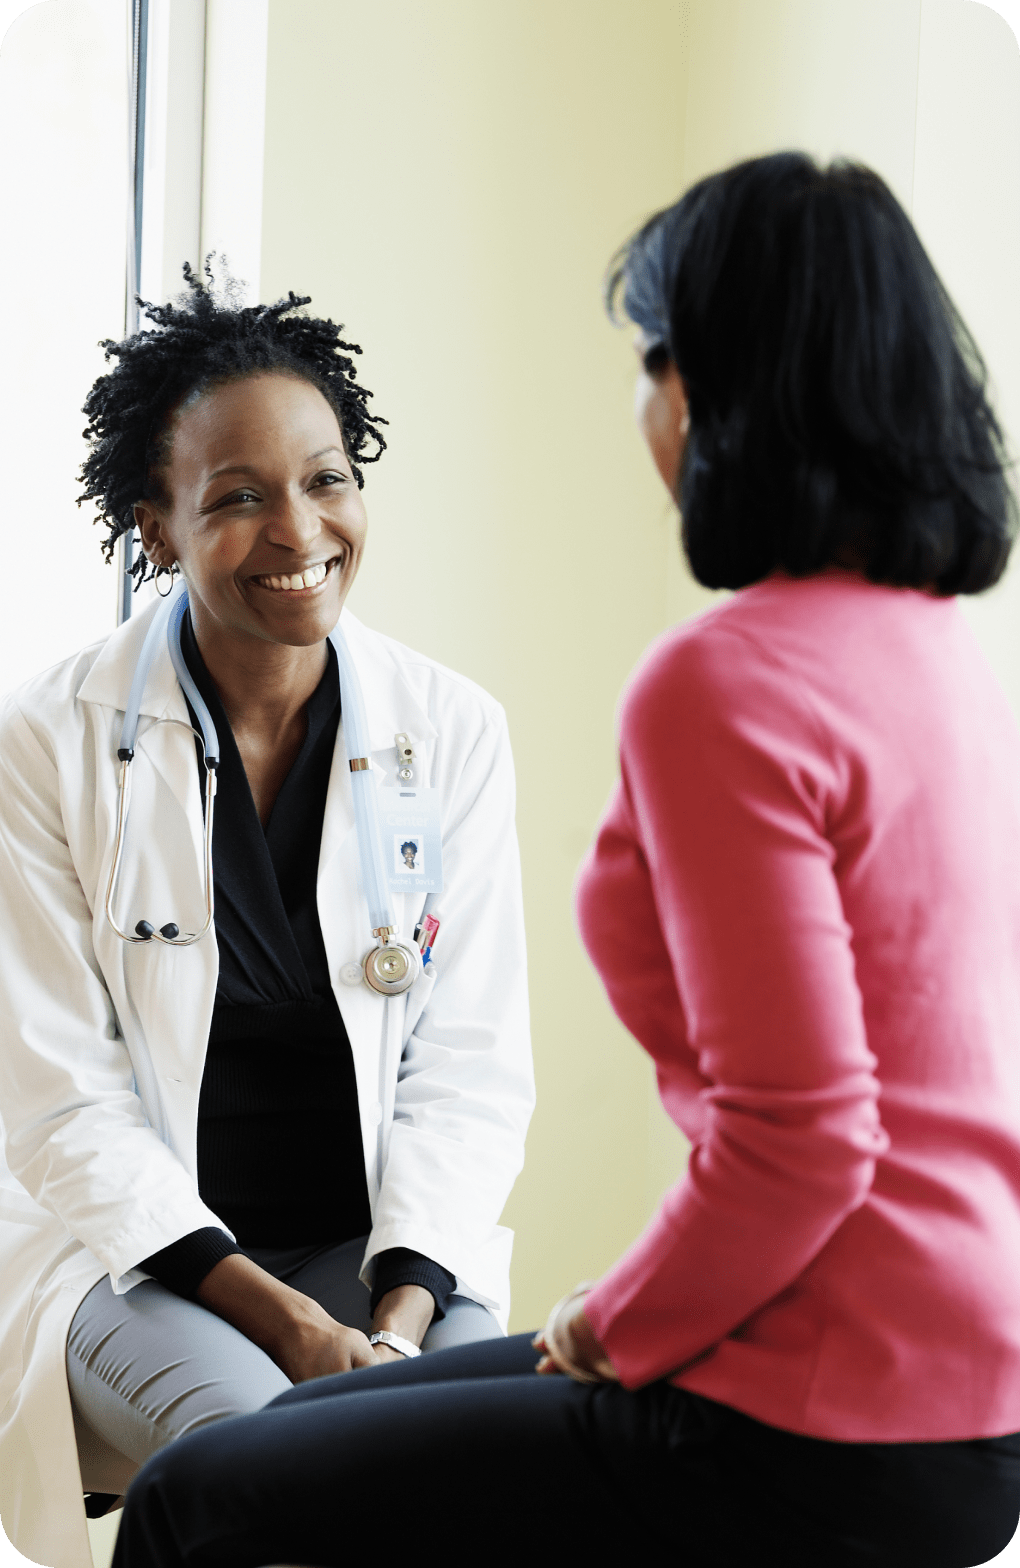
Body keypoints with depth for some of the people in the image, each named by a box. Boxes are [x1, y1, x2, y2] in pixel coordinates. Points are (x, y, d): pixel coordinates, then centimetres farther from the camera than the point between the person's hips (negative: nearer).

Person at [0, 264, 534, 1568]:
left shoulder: (454, 732, 0)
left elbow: (470, 1070, -1)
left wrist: (401, 1318, -16)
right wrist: (278, 1317, -18)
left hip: (384, 1245, 2)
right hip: (135, 1250, -2)